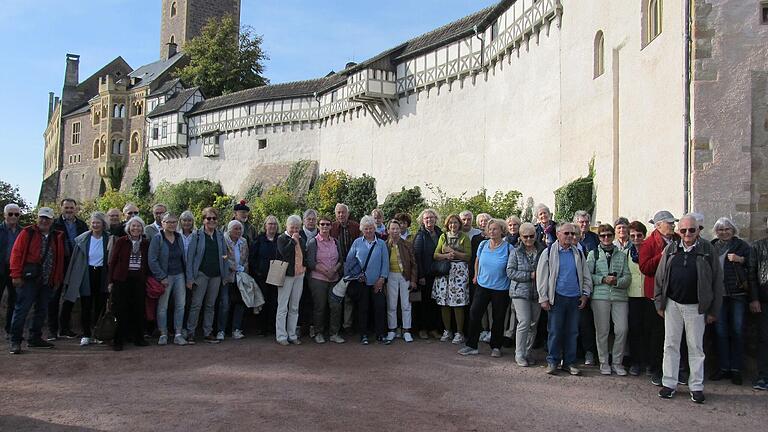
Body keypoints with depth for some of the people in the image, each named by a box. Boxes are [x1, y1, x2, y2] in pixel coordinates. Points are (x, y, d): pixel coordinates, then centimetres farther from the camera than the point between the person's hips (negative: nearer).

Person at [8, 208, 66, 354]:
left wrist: (57, 280, 11)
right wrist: (16, 275, -12)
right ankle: (15, 341, 1)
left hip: (47, 282, 5)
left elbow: (59, 260, 15)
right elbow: (16, 253, -6)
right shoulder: (27, 233, -1)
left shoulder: (57, 237, 12)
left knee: (42, 310, 11)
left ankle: (35, 339, 22)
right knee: (21, 310, -4)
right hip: (29, 280, -5)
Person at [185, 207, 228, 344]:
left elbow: (225, 254, 15)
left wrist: (226, 274, 6)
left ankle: (208, 333, 17)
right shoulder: (197, 235, -3)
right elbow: (190, 256, -5)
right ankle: (190, 333, 3)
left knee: (211, 305, 10)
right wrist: (190, 277, -11)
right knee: (196, 304, -6)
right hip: (201, 273, -4)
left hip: (216, 274, 4)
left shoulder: (220, 235, 9)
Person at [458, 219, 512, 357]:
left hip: (501, 288, -3)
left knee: (498, 319, 7)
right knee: (474, 313, -4)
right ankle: (471, 345, 6)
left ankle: (496, 347, 23)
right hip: (483, 285, 3)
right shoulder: (483, 244, 1)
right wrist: (476, 276, 18)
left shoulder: (508, 247, -9)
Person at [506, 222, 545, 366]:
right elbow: (510, 272, -6)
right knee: (524, 322, -10)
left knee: (534, 324, 8)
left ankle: (527, 352, 22)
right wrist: (530, 275, -13)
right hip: (520, 291, -3)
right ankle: (519, 355, 1)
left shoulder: (543, 250, 4)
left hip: (537, 293, 3)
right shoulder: (515, 252, 0)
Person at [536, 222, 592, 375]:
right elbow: (541, 276, -2)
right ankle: (552, 362, 11)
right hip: (557, 298, -3)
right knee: (555, 331, 0)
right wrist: (543, 298, -6)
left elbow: (586, 276, 17)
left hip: (575, 298, 4)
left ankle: (569, 362, 17)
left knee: (572, 332, 7)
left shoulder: (578, 253, 12)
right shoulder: (549, 252, 0)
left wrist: (585, 294, 6)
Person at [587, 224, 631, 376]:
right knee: (602, 330, 2)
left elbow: (628, 277, 7)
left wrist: (617, 281, -12)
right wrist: (603, 279, -11)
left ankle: (617, 362, 12)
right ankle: (604, 362, 14)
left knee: (622, 330, -3)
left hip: (620, 296, 2)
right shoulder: (593, 254, 9)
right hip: (600, 296, -1)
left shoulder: (621, 255, 13)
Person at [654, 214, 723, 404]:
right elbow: (659, 277, 8)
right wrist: (660, 303, 4)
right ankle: (669, 383, 16)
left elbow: (717, 280, -1)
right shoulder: (670, 249, 5)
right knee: (670, 345, 7)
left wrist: (713, 310, -3)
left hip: (696, 307, -2)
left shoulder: (707, 250, -2)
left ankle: (696, 386, 17)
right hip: (673, 304, 2)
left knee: (696, 347, 6)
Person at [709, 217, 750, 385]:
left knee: (737, 331, 1)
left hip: (737, 295, -2)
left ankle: (736, 369, 10)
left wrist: (740, 259, -17)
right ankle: (723, 367, 14)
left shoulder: (741, 245, 4)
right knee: (720, 331, 5)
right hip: (718, 294, 2)